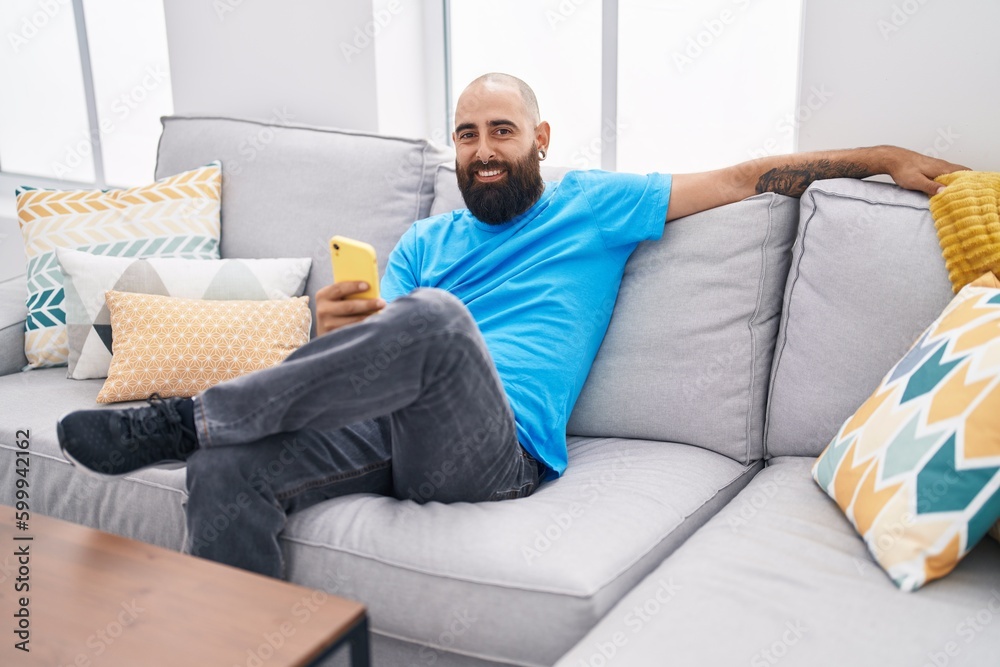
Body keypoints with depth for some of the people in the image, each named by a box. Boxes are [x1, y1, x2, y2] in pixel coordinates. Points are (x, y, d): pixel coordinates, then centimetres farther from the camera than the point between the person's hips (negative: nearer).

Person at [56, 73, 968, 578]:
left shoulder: (596, 205, 18)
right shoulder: (427, 240, 26)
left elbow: (744, 178, 16)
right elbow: (378, 347, 15)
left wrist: (884, 156, 10)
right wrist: (339, 327, -10)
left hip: (496, 445, -4)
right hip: (389, 429, 4)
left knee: (434, 317, -36)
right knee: (226, 472, -24)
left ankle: (187, 416, -27)